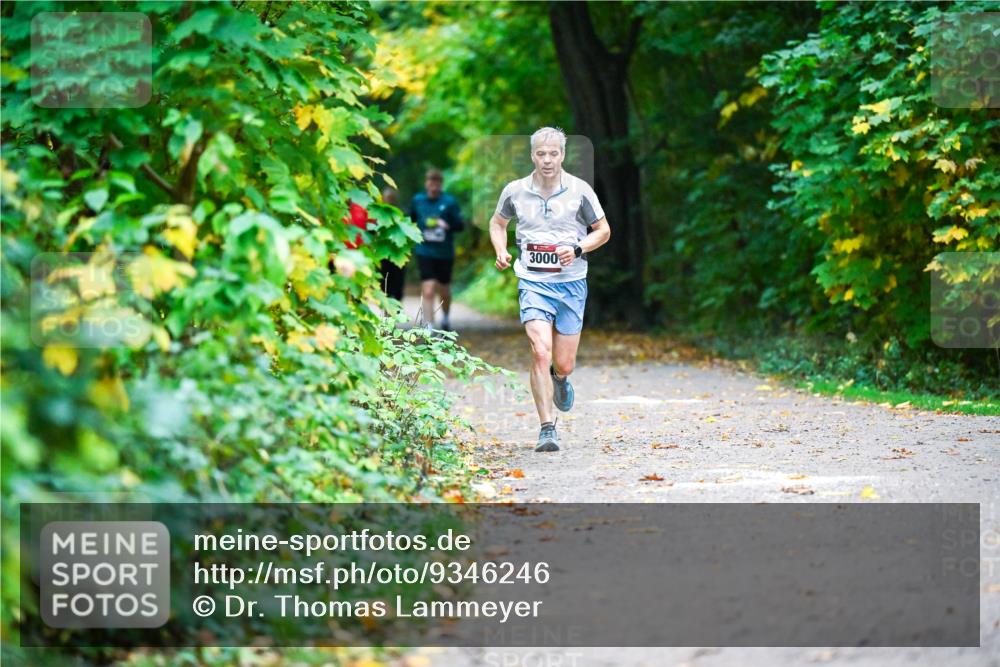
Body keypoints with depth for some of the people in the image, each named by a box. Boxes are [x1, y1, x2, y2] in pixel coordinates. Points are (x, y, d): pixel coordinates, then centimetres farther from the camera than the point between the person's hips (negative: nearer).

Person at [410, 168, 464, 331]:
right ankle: (429, 328, -13)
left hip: (445, 253, 0)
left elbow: (460, 225, -6)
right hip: (425, 253, 0)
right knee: (428, 291, -13)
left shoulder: (449, 202, -5)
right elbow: (410, 220, 17)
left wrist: (448, 225, -25)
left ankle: (445, 318, 45)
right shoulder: (418, 200, 1)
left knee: (444, 291, 17)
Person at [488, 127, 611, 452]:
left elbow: (603, 230, 7)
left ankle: (560, 379, 45)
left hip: (571, 283, 1)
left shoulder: (579, 190, -3)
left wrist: (577, 250, -11)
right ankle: (547, 429, -13)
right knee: (540, 353, -19)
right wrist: (501, 252, 1)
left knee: (563, 365, 5)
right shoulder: (515, 191, 1)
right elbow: (498, 223, 20)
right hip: (533, 283, -1)